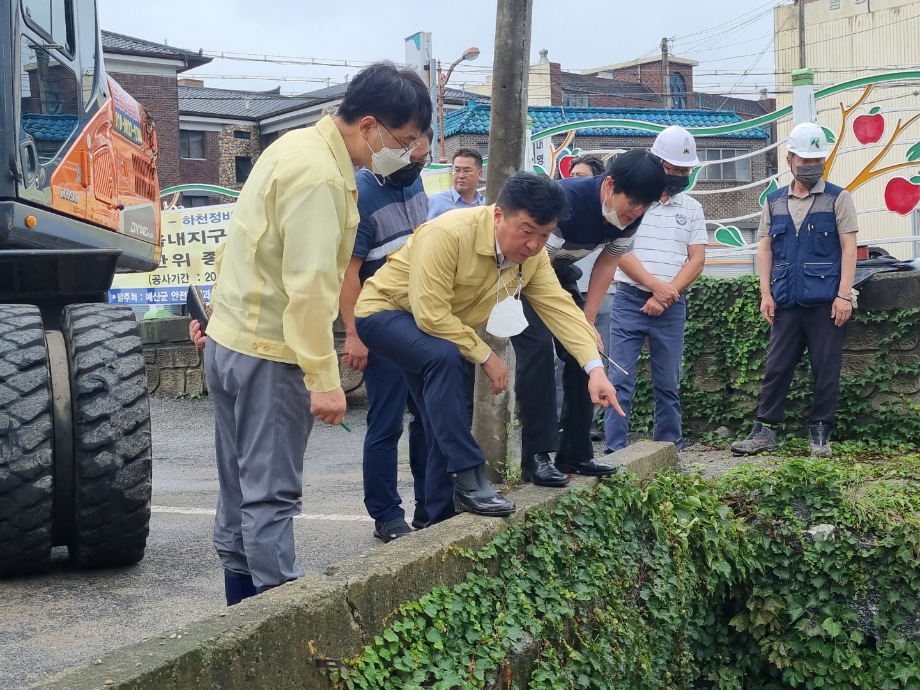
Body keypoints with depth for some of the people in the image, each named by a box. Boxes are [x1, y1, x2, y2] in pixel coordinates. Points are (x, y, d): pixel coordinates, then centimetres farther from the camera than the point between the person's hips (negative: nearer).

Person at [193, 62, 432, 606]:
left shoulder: (300, 146, 12)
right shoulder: (320, 176, -20)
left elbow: (248, 245, 19)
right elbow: (310, 285, -25)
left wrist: (218, 312, 25)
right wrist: (324, 377, -24)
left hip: (230, 339, 10)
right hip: (268, 354, -10)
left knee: (243, 489, 15)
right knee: (272, 496, -4)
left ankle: (245, 609, 24)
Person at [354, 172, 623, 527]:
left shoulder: (533, 255, -10)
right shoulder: (448, 234, -33)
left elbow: (560, 308, -16)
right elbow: (431, 314, -34)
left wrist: (595, 367, -27)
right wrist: (485, 356, -25)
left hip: (440, 329, 8)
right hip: (385, 311, -7)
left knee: (445, 430, 6)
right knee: (444, 357, -36)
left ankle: (440, 524, 21)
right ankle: (469, 478, -30)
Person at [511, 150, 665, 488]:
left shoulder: (630, 216, -14)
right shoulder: (565, 200, -36)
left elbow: (605, 266, -1)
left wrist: (587, 322, -6)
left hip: (560, 271, 7)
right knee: (538, 347, -21)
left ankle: (576, 453, 6)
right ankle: (536, 457, -18)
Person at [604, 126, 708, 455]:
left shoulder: (692, 208, 11)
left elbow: (696, 260, 5)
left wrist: (665, 296, -8)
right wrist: (655, 285, -13)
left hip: (671, 306, 3)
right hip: (629, 301, -3)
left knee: (668, 385, 7)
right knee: (620, 381, -5)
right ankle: (615, 452, -4)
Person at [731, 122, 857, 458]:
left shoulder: (837, 199, 2)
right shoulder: (774, 202, 11)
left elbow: (849, 249, -2)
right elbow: (764, 249, 11)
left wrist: (844, 295, -10)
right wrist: (766, 293, 3)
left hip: (826, 301, -3)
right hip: (786, 302, 3)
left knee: (826, 370, 2)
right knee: (776, 367, 4)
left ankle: (820, 433, 12)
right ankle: (764, 430, 10)